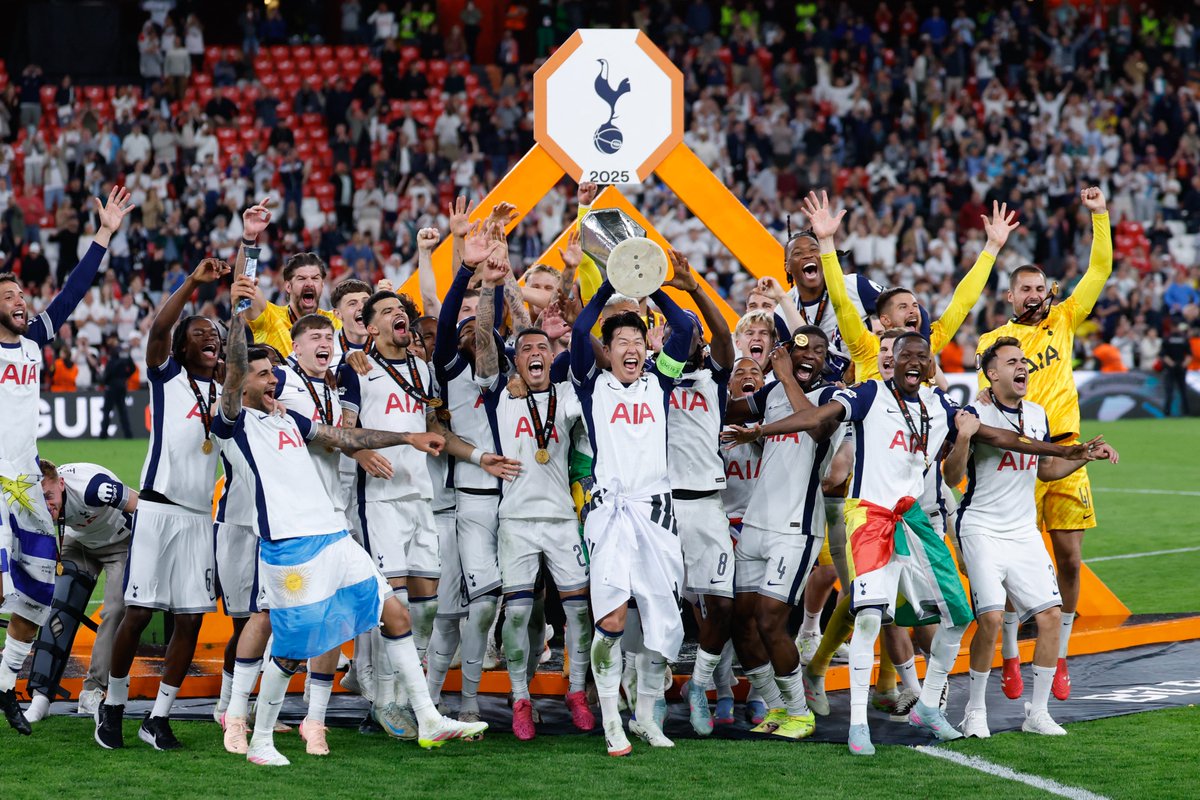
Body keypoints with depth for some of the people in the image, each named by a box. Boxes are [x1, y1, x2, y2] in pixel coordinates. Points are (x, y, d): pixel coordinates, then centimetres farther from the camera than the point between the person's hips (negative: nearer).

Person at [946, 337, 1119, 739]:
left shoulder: (1038, 415, 11)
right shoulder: (978, 415, -9)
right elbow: (952, 477, -13)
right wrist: (963, 438, -29)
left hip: (1025, 532, 6)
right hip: (982, 529, -6)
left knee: (1050, 614, -5)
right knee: (991, 616, -18)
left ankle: (1037, 711, 8)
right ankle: (975, 709, 0)